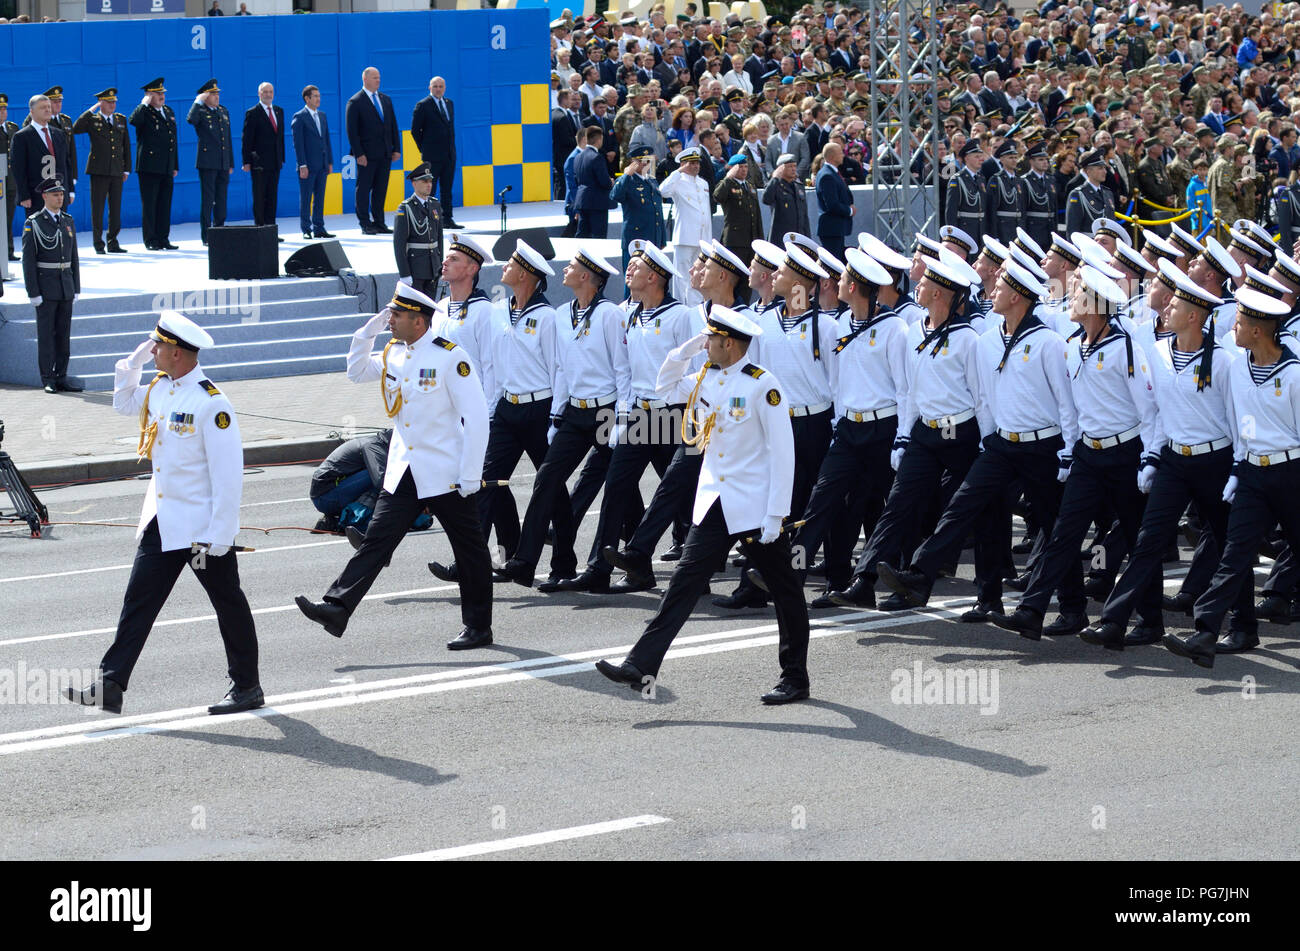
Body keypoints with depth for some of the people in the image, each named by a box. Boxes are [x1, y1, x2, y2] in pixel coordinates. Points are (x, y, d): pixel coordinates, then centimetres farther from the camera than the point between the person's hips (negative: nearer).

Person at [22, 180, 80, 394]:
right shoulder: (33, 224, -6)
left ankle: (61, 377, 13)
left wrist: (76, 288, 11)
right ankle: (48, 380, 2)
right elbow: (28, 261, -8)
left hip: (65, 288, 5)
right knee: (46, 334, -2)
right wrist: (33, 293, -13)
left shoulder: (68, 221, 11)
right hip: (45, 287, -5)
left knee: (64, 334, 7)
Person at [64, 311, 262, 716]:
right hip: (162, 523, 8)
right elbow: (124, 403, 28)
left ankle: (247, 688, 18)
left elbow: (228, 476, -20)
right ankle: (111, 685, 3)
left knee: (228, 604, 6)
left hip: (202, 526, -8)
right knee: (138, 600, 4)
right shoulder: (158, 389, 5)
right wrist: (132, 363, 9)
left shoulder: (211, 404, -20)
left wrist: (217, 537, -21)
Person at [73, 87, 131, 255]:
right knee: (97, 208, -2)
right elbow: (75, 129, -18)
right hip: (99, 171, -4)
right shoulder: (92, 120, 1)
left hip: (116, 171, 4)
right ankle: (99, 244, 3)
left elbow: (126, 146, 16)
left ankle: (113, 242, 13)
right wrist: (91, 111, -13)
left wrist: (126, 169, 12)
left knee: (116, 208, 6)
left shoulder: (121, 120, 13)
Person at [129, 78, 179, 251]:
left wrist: (175, 166, 18)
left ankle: (163, 239, 14)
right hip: (149, 167, -6)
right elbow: (133, 120, -28)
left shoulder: (169, 112, 17)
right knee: (149, 205, -2)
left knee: (165, 205, 8)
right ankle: (150, 241, 1)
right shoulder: (144, 112, -3)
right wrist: (145, 104, -19)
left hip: (166, 168, 6)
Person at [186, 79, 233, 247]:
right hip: (207, 162, -6)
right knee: (207, 200, -4)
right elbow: (190, 119, -29)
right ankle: (206, 237, -2)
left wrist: (231, 162, 16)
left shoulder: (224, 111, 15)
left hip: (223, 163, 6)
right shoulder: (200, 112, -3)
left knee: (221, 200, 10)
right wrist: (198, 101, -20)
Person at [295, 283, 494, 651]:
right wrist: (367, 332, 5)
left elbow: (476, 419, -15)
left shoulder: (450, 357, -14)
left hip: (445, 475, -6)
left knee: (469, 551, 5)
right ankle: (337, 608, -7)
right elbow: (357, 372, 22)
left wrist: (470, 477, -17)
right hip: (403, 474, 6)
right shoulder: (393, 353, 6)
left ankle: (479, 627, 15)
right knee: (376, 539, -1)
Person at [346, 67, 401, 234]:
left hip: (385, 154, 6)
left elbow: (393, 125, 16)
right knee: (364, 189, -1)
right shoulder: (355, 102, -5)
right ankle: (365, 224, 3)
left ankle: (379, 223, 13)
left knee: (381, 189, 8)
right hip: (367, 155, -6)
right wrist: (359, 154, -15)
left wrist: (396, 149, 8)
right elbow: (352, 131, -9)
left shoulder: (386, 100, 14)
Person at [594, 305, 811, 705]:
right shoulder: (707, 379, 7)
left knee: (784, 590, 7)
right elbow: (666, 386, 26)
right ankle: (642, 666, -9)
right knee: (685, 581, -2)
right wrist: (686, 349, 8)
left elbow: (782, 451, -14)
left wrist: (775, 515, -17)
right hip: (714, 506, 6)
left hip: (754, 507, -6)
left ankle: (795, 678, 18)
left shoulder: (762, 385, -13)